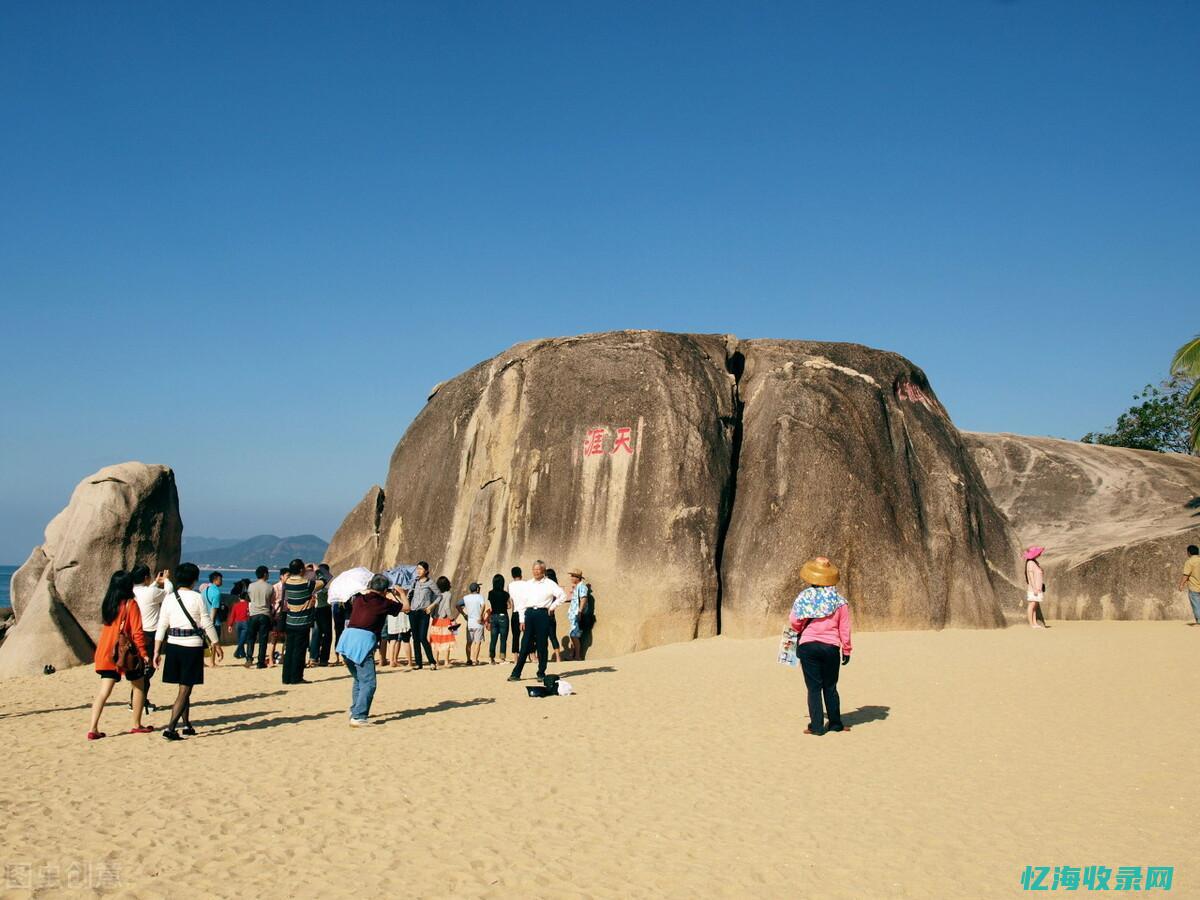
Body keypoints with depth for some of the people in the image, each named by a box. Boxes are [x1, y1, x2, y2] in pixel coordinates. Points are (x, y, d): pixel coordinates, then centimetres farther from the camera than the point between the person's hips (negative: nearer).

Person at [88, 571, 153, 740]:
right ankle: (137, 725, 18)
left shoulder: (108, 604, 7)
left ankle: (93, 729, -8)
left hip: (106, 653, 5)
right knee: (139, 686, 13)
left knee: (104, 690, 3)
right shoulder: (131, 604, -11)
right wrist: (144, 653, -8)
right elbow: (137, 632, -14)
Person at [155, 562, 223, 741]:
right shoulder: (198, 599, -9)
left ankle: (187, 725, 27)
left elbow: (161, 627, 3)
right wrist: (216, 644, 8)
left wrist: (157, 652, 7)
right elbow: (207, 624, -5)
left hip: (173, 645, 5)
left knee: (184, 687, 19)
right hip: (193, 646, -5)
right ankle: (170, 729, -10)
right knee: (185, 690, -1)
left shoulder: (169, 598, 3)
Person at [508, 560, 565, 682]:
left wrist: (553, 607, -4)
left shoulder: (549, 584, 3)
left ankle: (541, 673, 10)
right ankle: (516, 673, 4)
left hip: (542, 614, -3)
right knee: (525, 645, 1)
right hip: (529, 614, 3)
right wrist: (522, 620, 6)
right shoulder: (527, 584, 13)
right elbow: (522, 602, 12)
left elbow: (562, 595, -2)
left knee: (542, 645, 1)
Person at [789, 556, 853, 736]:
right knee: (830, 687, 15)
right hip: (831, 647, 1)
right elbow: (844, 628, 1)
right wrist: (846, 650, 11)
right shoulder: (839, 599, 0)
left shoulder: (804, 597, -3)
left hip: (808, 647, -1)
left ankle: (817, 726, 3)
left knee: (814, 688, 4)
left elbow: (794, 623, 0)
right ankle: (835, 723, 20)